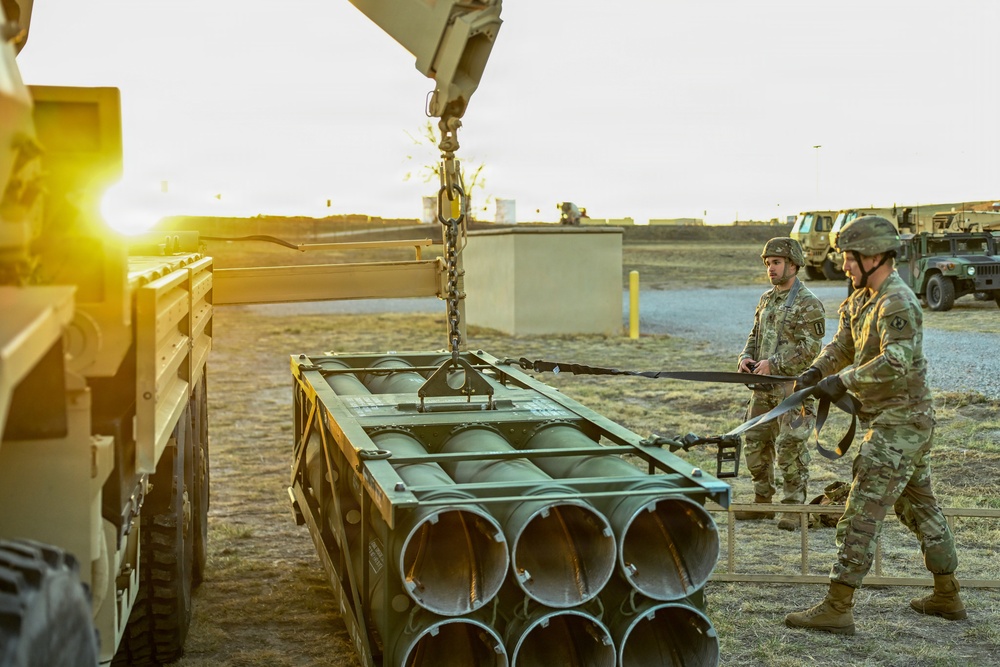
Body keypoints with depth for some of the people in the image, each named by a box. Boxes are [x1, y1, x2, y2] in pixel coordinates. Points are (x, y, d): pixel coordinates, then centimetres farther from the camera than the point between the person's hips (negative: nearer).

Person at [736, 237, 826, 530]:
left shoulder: (808, 304, -10)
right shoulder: (767, 299, 14)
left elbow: (810, 349, -16)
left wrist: (773, 364, -20)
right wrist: (746, 357, 0)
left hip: (792, 388, -8)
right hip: (763, 388, 8)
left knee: (790, 448, -6)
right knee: (755, 446, 11)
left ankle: (793, 508, 4)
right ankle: (762, 502, 23)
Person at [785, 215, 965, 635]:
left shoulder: (897, 303, -19)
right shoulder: (861, 299, 12)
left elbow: (896, 362, -30)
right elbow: (843, 345, 14)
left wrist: (844, 381, -28)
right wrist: (816, 372, -4)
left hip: (898, 423, -11)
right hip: (905, 423, 11)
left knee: (863, 511, -10)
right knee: (919, 506, 18)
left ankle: (837, 609, -8)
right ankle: (947, 597, 31)